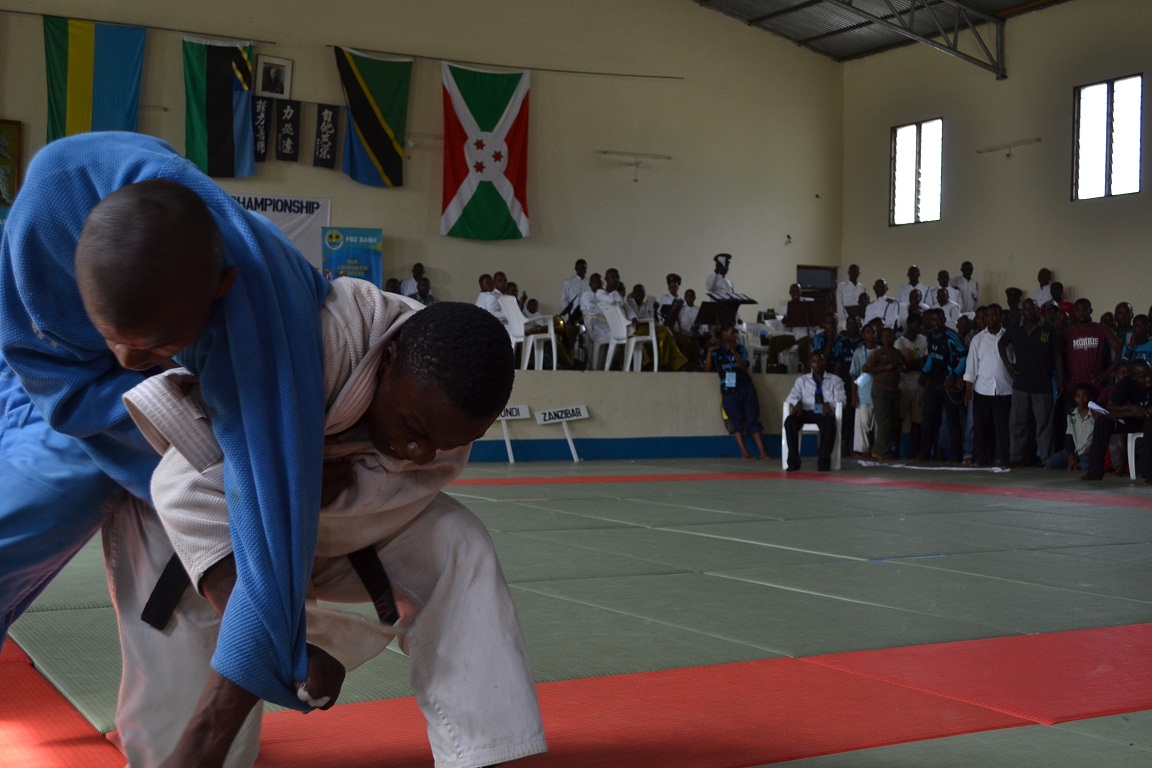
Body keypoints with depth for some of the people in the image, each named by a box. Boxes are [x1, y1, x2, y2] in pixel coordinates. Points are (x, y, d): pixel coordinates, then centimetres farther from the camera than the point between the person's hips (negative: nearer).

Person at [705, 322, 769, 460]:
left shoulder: (740, 348, 12)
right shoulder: (715, 349, 8)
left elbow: (744, 368, -1)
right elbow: (707, 369, 0)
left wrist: (734, 352, -12)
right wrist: (710, 351, -11)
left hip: (746, 387, 1)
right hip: (729, 390, -1)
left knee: (753, 418, -5)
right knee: (736, 419, -11)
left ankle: (762, 452, -7)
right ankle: (744, 452, -13)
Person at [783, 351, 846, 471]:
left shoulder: (835, 380, 18)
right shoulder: (802, 380, 21)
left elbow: (840, 399, 4)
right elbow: (791, 397, 8)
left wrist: (828, 404, -19)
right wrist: (797, 402, -17)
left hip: (825, 413, -2)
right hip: (807, 412, 2)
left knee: (829, 422, -40)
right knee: (790, 421, -32)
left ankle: (823, 460, -35)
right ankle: (793, 460, -31)